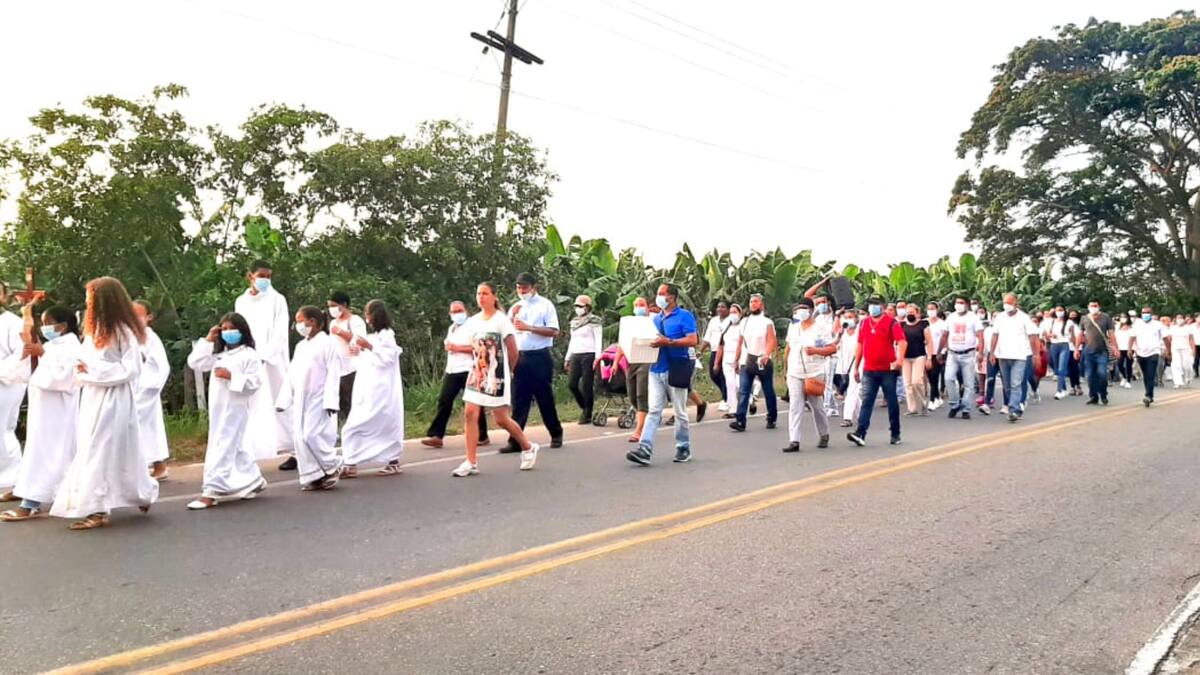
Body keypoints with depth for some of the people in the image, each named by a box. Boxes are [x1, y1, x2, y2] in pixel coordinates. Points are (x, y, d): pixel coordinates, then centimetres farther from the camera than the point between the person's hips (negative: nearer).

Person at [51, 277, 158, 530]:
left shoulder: (123, 332, -13)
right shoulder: (95, 329, 12)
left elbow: (132, 369, -16)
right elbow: (88, 360, 20)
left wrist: (94, 370, -18)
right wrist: (82, 369, -2)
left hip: (114, 400, -8)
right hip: (94, 399, 9)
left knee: (100, 452, -7)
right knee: (91, 450, 13)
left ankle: (96, 508, 0)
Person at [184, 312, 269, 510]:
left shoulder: (249, 355, -8)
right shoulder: (218, 355, 16)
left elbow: (256, 381, -15)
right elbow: (194, 363, 9)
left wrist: (231, 377, -22)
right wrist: (207, 340, 5)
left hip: (236, 408, -8)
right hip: (218, 408, 8)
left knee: (223, 447, -9)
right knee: (236, 447, 17)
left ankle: (211, 492, -8)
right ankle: (254, 480, 32)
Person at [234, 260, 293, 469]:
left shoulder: (277, 299, 0)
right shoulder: (241, 302, 12)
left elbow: (281, 333, -8)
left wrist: (264, 355, -19)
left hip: (272, 360, -4)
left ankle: (291, 451, 1)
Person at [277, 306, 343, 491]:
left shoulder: (327, 343, -8)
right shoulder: (300, 346, 15)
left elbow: (333, 374, -13)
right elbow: (292, 375, 18)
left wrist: (330, 401, -19)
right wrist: (283, 400, 14)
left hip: (318, 401, -8)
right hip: (300, 401, 8)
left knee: (312, 436, -14)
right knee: (300, 439, 4)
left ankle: (333, 466, 8)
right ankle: (311, 476, 12)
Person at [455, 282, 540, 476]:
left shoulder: (502, 320, -9)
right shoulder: (473, 321, 8)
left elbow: (513, 352, -7)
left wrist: (507, 372, 3)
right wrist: (476, 366, 9)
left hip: (496, 377, -5)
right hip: (476, 375, 5)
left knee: (501, 418, -1)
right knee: (470, 414, -6)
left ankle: (528, 448, 22)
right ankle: (471, 462, -1)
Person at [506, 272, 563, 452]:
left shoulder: (545, 305, 0)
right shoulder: (515, 308, 15)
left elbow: (554, 331, -9)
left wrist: (529, 327, -16)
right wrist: (513, 316, -5)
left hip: (540, 358, -4)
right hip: (520, 358, 4)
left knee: (545, 398, 5)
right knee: (519, 400, 0)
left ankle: (556, 434, 22)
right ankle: (515, 441, -1)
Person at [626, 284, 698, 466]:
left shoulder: (684, 316, -4)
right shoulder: (656, 318, 17)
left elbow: (692, 340, -14)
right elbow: (651, 339, 24)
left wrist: (668, 342, -22)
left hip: (676, 370, -5)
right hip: (656, 369, 5)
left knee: (680, 413, 6)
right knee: (654, 411, -4)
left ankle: (683, 448, 19)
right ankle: (644, 450, -12)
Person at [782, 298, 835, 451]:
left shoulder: (821, 327, -3)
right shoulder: (793, 326, 12)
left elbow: (833, 348, -6)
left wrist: (815, 350, -19)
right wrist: (785, 364, 18)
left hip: (814, 374, -3)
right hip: (795, 374, 3)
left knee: (817, 406, 9)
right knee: (794, 407, -7)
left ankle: (824, 435, 30)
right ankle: (794, 441, -10)